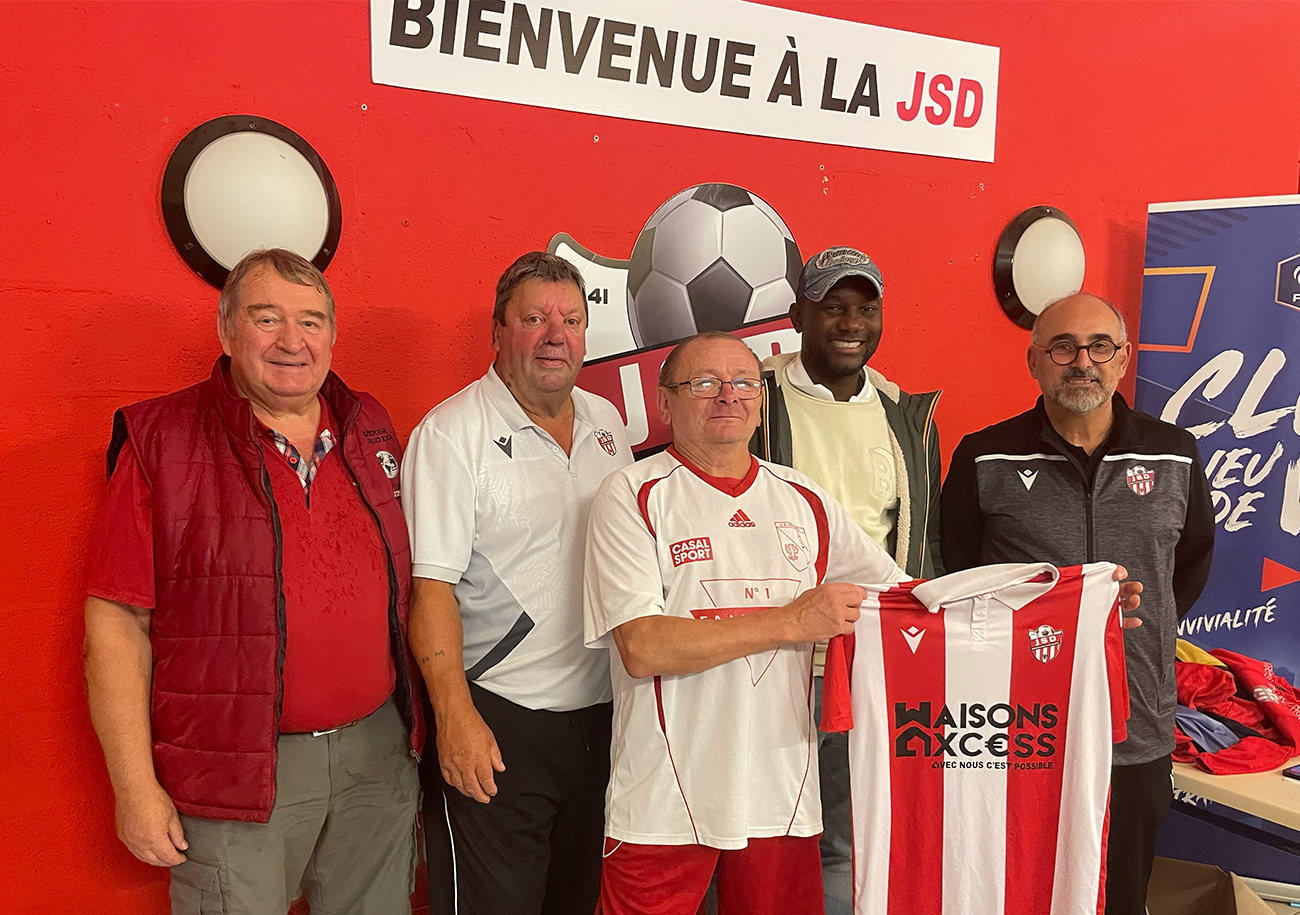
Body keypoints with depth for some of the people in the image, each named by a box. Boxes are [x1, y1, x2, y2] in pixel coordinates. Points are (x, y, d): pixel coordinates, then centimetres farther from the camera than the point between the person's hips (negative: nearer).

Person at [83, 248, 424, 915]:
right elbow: (116, 623, -8)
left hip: (380, 751, 5)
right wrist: (135, 787, -10)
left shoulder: (371, 430, 6)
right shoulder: (160, 442, -8)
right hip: (235, 775, -4)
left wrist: (419, 721, 12)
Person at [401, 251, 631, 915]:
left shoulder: (606, 421, 9)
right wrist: (454, 713, -20)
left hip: (601, 711, 6)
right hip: (496, 720, -6)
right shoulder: (451, 432, -11)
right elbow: (430, 585, -15)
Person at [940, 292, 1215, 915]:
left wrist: (1147, 626, 11)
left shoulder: (1175, 455, 4)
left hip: (1138, 736, 2)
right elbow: (954, 575, 4)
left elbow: (1195, 560, 19)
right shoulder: (985, 459, -3)